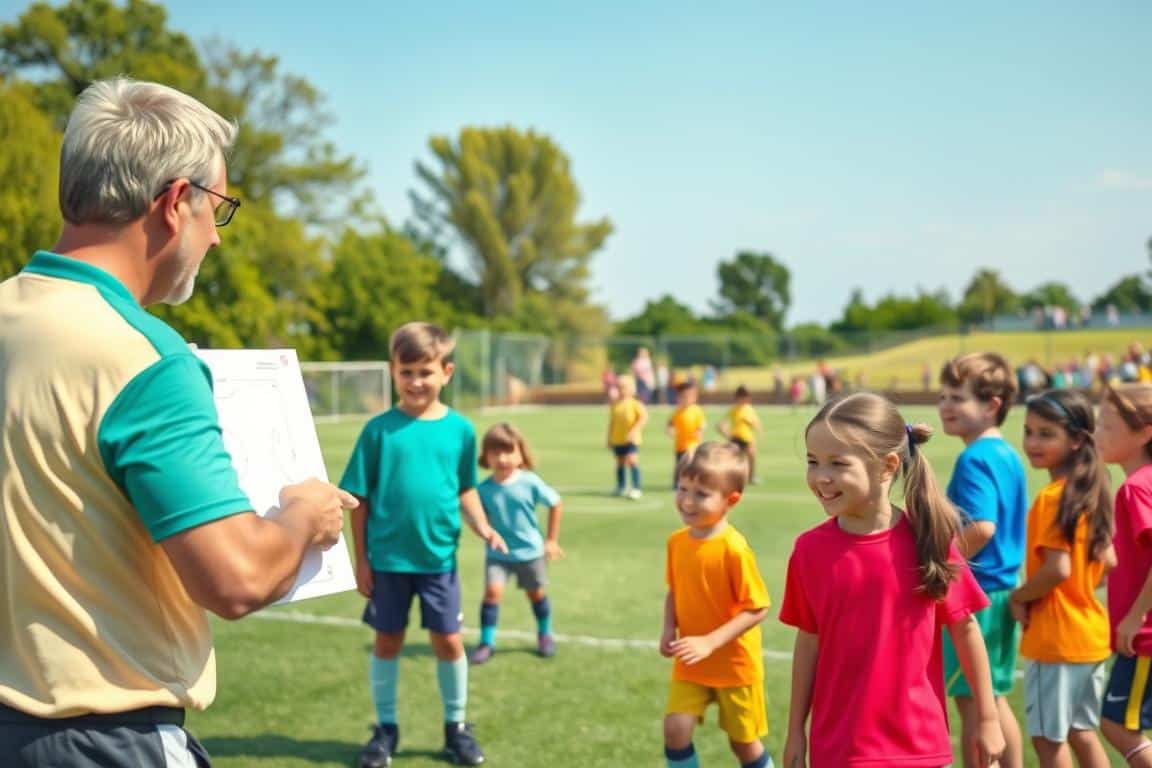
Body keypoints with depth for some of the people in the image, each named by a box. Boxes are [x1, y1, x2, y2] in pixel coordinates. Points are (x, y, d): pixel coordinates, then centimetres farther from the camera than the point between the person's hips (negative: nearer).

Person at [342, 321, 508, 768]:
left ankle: (456, 727, 25)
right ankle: (385, 728, 26)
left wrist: (481, 527, -7)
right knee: (387, 640, 11)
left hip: (438, 558, 1)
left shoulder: (459, 429, -2)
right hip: (387, 558, -1)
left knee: (448, 641, 8)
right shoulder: (379, 429, -8)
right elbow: (360, 498, -3)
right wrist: (361, 559, -4)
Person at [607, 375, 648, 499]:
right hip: (617, 439, 5)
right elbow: (612, 422, 13)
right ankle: (621, 488, 27)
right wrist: (610, 438, 14)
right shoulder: (614, 405, 7)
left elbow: (644, 416, -15)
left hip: (631, 439, -5)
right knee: (620, 462, 14)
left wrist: (634, 430, -24)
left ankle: (636, 489, -13)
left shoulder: (635, 404, -8)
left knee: (632, 460, -15)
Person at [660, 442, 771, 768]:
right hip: (690, 664, 5)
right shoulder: (677, 541, -5)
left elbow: (757, 608, -21)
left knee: (743, 741, 10)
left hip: (735, 665, -4)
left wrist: (710, 642, -27)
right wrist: (669, 629, -7)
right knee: (675, 728, -8)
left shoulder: (734, 548, -24)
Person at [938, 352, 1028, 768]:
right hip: (1004, 589, 9)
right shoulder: (1008, 455, 10)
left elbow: (981, 528, -29)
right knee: (994, 698, 18)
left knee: (972, 702, 0)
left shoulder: (974, 459, -18)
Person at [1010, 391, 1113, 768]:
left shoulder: (1052, 498, -18)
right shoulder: (1091, 495, 8)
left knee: (1048, 737, 2)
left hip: (1056, 637, -9)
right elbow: (1109, 561, 14)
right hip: (1091, 633, 9)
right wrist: (1079, 591, 10)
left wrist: (1019, 597, -10)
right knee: (1081, 731, 19)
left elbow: (1058, 569, -24)